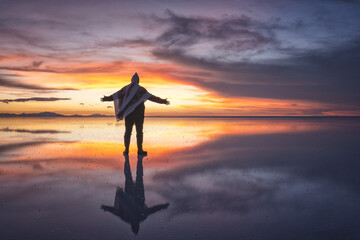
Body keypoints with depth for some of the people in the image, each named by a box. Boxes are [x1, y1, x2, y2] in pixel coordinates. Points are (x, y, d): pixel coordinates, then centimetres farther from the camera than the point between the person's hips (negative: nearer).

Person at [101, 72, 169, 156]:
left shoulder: (126, 88, 4)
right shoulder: (141, 89, -7)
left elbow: (116, 95, 9)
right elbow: (151, 97, -16)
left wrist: (106, 98, 23)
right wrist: (163, 101, -16)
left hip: (129, 113, 3)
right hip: (139, 114, -3)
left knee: (128, 131, 7)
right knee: (139, 132, 2)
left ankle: (126, 150, 7)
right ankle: (140, 150, 3)